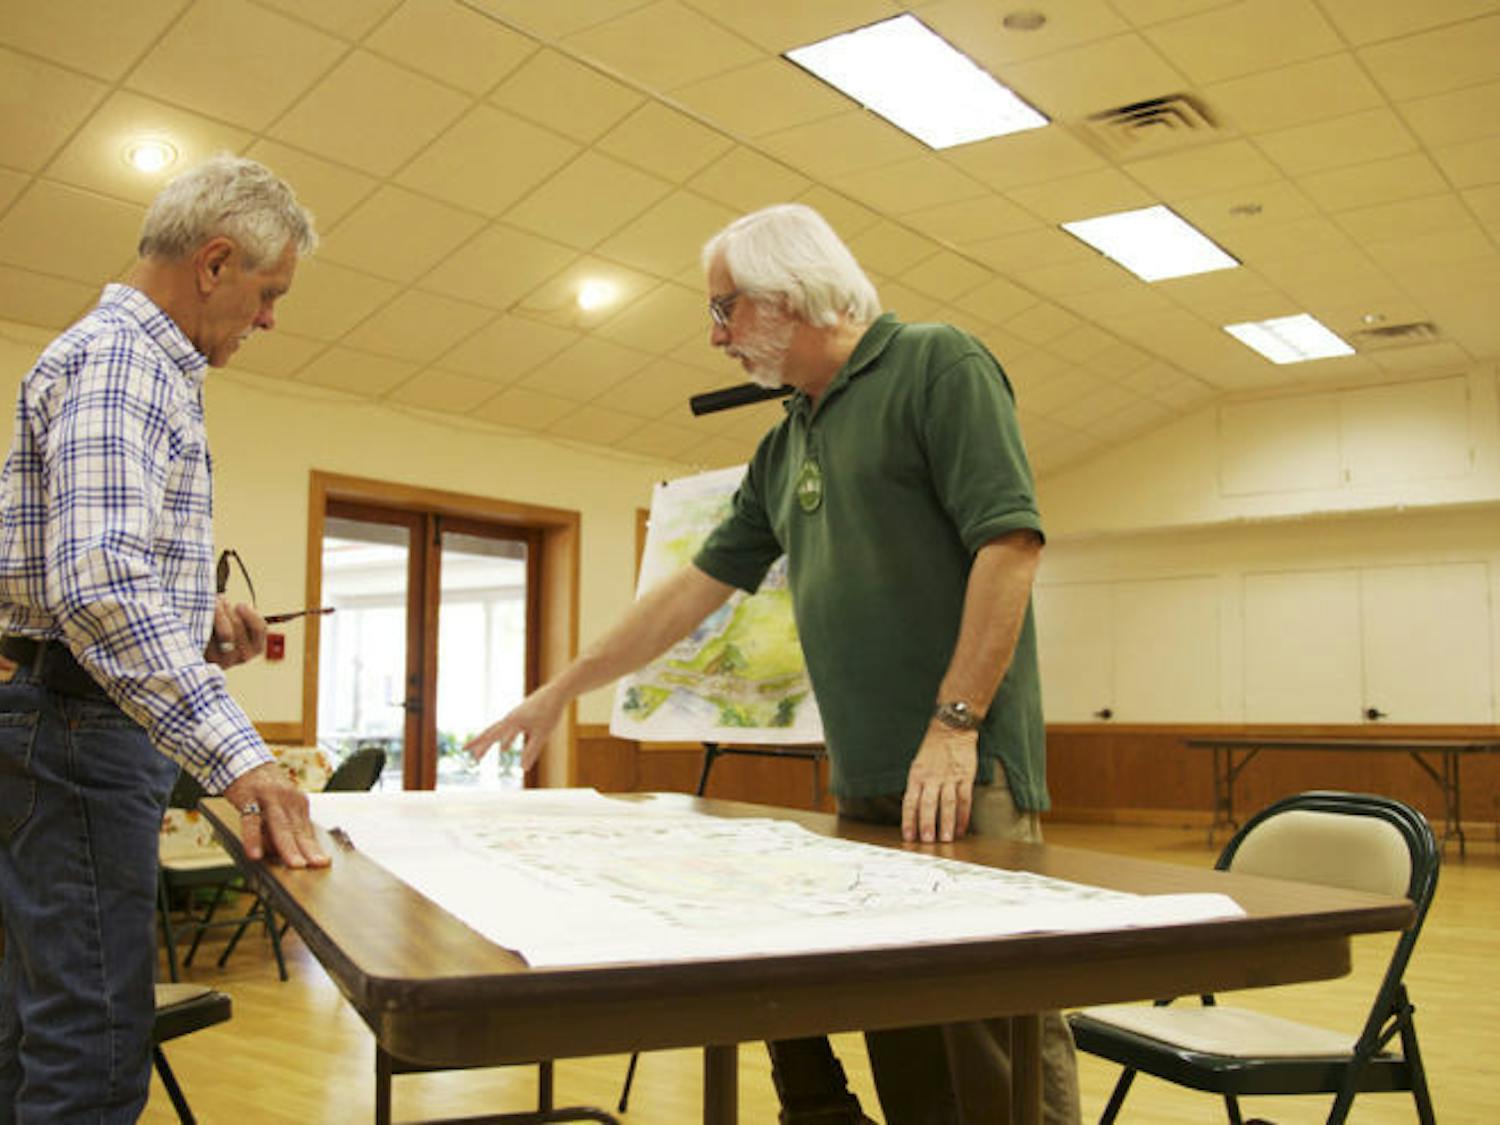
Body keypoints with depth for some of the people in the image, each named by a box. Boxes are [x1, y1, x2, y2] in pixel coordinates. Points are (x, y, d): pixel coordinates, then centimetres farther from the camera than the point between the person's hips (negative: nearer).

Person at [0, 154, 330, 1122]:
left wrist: (196, 613, 10)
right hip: (82, 724, -11)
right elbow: (98, 583, -29)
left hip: (83, 727, 11)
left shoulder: (145, 362, 19)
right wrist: (239, 757, -35)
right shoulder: (118, 360, -15)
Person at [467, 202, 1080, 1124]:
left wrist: (955, 727, -17)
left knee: (998, 1035, -5)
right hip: (864, 783, 7)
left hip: (968, 771, -7)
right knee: (901, 1046, 9)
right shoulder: (785, 446, 20)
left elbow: (1010, 539, -11)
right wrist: (562, 690, 23)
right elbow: (698, 587, 23)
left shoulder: (936, 365, -1)